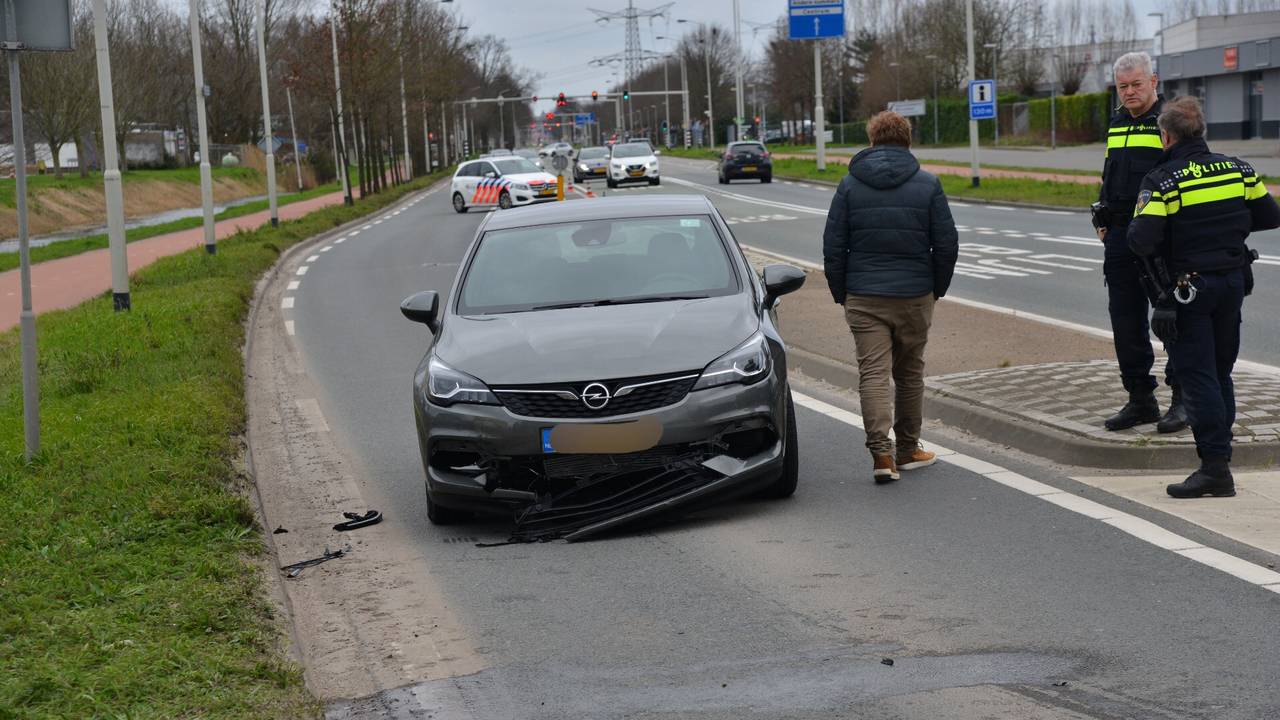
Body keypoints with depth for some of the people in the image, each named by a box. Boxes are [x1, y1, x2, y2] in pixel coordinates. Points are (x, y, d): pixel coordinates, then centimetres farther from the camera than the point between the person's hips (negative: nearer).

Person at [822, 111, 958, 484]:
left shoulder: (850, 185, 1)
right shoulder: (927, 185, -1)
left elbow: (833, 246, 0)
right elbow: (947, 244, 0)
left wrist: (841, 293, 9)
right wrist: (937, 287, 13)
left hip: (864, 298, 0)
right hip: (915, 296, 1)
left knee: (872, 373, -3)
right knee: (910, 373, 14)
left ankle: (881, 452, -16)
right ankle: (908, 449, 23)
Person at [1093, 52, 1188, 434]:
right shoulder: (1117, 123, 15)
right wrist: (1103, 218, 16)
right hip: (1120, 237, 7)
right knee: (1125, 321, 8)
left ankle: (1183, 398, 8)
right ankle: (1140, 399, 17)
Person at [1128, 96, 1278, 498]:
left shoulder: (1162, 182, -15)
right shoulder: (1237, 170, 3)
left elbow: (1141, 241, -23)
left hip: (1187, 290, -6)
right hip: (1232, 282, 6)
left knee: (1197, 377, -3)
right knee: (1221, 373, 17)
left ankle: (1215, 467, -7)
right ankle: (1219, 448, 22)